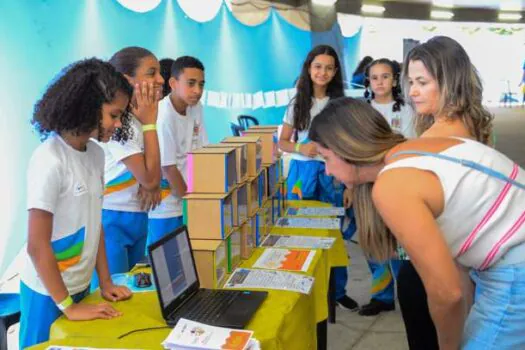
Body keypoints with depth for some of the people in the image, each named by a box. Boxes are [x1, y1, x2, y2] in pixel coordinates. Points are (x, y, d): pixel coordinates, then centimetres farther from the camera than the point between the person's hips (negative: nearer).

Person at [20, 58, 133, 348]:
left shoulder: (96, 154, 0)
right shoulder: (49, 160, -23)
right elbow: (37, 246, -21)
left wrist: (105, 283, 5)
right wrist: (67, 306, -16)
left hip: (81, 286, 7)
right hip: (49, 294, -7)